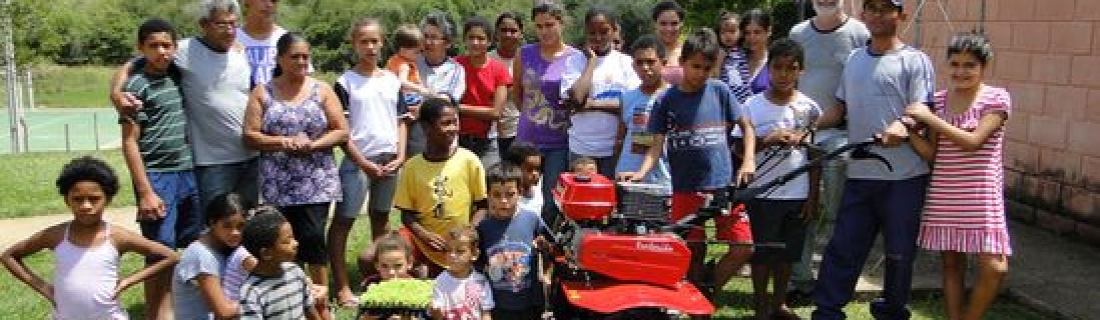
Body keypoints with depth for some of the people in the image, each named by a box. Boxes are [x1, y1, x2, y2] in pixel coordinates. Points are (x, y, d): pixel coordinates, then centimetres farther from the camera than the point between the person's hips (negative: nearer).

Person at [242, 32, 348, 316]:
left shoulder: (322, 90, 4)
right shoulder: (262, 93, 5)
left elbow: (342, 132, 1)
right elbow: (249, 135, -1)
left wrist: (312, 145, -14)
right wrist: (283, 141, -15)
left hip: (316, 181, -1)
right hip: (278, 184, 1)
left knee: (313, 237, -6)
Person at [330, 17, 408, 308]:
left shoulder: (393, 80, 9)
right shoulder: (346, 82, -3)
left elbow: (401, 121, 12)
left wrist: (400, 156, -1)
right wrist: (363, 163, -11)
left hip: (390, 161, 4)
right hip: (358, 162, -4)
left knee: (381, 218, 15)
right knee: (343, 221, -3)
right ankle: (342, 286, 1)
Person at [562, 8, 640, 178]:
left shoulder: (625, 62, 4)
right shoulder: (574, 61, 2)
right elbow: (577, 97, -14)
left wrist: (593, 104, -11)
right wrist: (592, 61, -6)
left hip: (615, 149, 0)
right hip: (581, 149, 0)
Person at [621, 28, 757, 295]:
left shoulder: (720, 91, 4)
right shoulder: (666, 101, 2)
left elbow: (746, 126, 12)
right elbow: (657, 145, -1)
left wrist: (748, 161, -3)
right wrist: (641, 173, -18)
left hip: (724, 185, 1)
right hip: (686, 190, -1)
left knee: (743, 248, -6)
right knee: (694, 253, 4)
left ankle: (709, 292, 14)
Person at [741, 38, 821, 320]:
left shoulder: (809, 107, 1)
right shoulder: (752, 105, -5)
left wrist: (813, 196, 3)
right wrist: (767, 140, -20)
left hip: (798, 195, 2)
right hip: (762, 194, -2)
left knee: (788, 253, 12)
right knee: (762, 253, 6)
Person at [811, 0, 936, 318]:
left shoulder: (914, 60, -2)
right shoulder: (854, 59, 15)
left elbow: (921, 108, -12)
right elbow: (840, 107, 20)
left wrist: (902, 125, -34)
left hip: (904, 175, -4)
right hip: (860, 172, 4)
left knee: (899, 251, 8)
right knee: (842, 247, 4)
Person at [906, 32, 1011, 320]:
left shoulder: (997, 98, -4)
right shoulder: (939, 100, 7)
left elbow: (972, 141, -17)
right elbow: (931, 153, 4)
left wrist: (928, 117, -17)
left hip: (981, 199, -3)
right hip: (943, 199, 3)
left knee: (994, 268, -8)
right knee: (951, 265, 11)